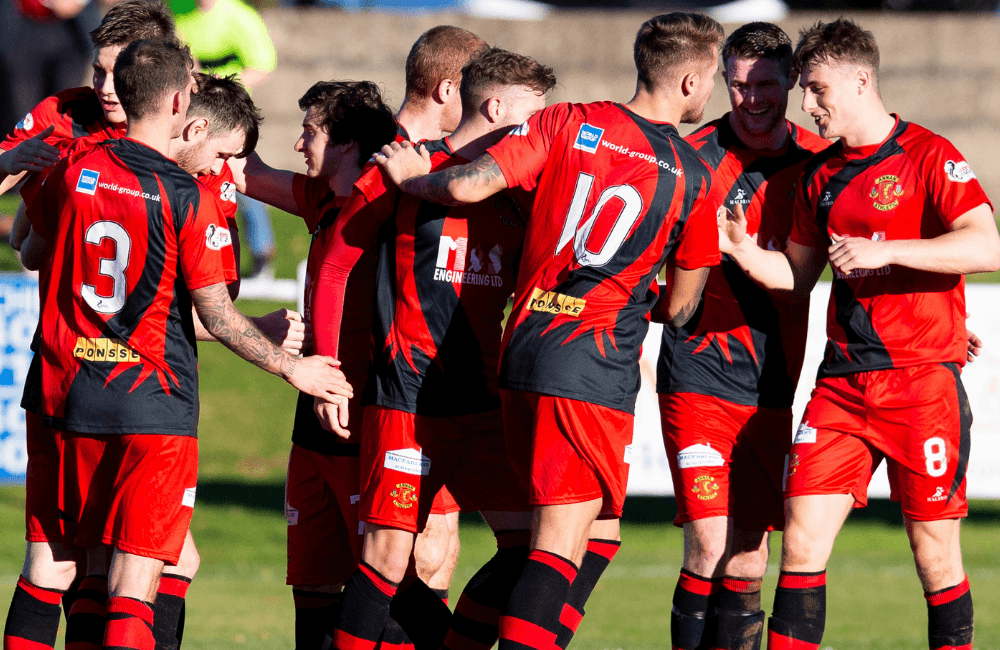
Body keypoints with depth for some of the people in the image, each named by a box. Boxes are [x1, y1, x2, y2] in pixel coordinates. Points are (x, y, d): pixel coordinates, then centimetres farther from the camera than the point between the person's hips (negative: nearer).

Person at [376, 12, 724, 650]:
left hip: (524, 347, 5)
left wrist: (413, 178, 15)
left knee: (594, 535, 19)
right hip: (596, 368, -5)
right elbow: (682, 306, 11)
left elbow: (469, 186, -6)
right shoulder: (692, 175, 0)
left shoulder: (569, 122, 5)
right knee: (565, 539, -6)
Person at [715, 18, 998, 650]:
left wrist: (882, 250, -21)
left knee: (935, 551, -1)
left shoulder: (930, 156, -5)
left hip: (923, 381, -5)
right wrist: (741, 250, 6)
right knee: (803, 541, -5)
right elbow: (799, 273, 24)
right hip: (842, 384, 5)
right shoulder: (820, 173, 15)